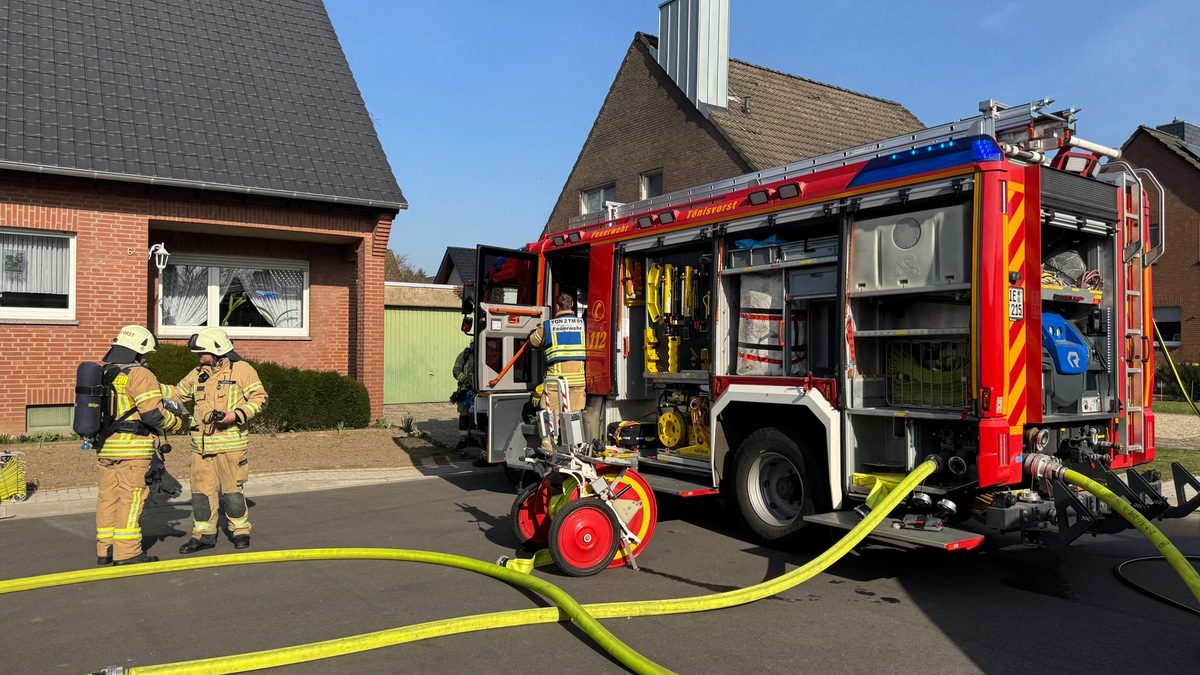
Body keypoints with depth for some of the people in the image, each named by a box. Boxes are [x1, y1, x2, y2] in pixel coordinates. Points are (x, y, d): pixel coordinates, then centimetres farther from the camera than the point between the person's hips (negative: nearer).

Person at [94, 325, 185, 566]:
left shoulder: (103, 372, 14)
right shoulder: (139, 374, -12)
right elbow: (153, 413, -17)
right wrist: (176, 422, -2)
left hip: (105, 446, 8)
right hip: (132, 447, -8)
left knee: (108, 496, 12)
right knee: (132, 498, -4)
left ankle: (105, 550, 18)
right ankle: (127, 552, -2)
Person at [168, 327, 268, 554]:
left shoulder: (241, 370, -3)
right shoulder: (198, 374, 15)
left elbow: (259, 398, -6)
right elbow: (177, 393, 28)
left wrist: (237, 415, -17)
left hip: (230, 443, -6)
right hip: (201, 444, 6)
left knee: (232, 490, 1)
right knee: (202, 489, 7)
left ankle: (240, 531, 17)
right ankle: (204, 534, 18)